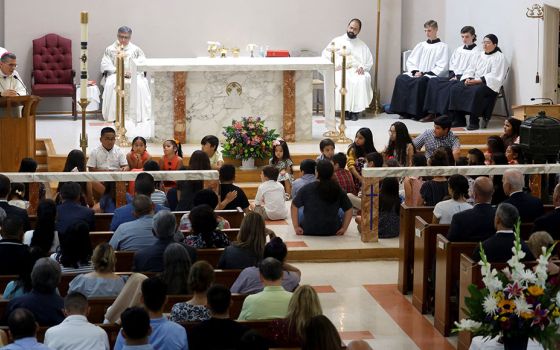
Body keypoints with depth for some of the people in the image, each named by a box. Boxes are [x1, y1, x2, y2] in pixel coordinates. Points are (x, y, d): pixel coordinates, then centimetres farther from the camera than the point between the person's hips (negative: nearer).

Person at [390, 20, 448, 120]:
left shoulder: (442, 47, 4)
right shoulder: (420, 46, 20)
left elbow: (442, 67, -6)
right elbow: (410, 61, 15)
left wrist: (424, 73, -15)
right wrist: (415, 71, -7)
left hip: (432, 75, -5)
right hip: (417, 74, 5)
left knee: (420, 81, -36)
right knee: (401, 78, -21)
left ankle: (417, 113, -32)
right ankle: (403, 111, -21)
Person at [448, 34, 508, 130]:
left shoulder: (499, 57, -1)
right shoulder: (480, 56, 22)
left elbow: (494, 76, -13)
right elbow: (471, 69, 19)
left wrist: (478, 80, -20)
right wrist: (468, 78, -4)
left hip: (489, 85, -7)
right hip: (474, 82, 7)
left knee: (475, 91, -39)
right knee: (455, 89, -15)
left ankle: (474, 122, -34)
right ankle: (459, 120, -15)